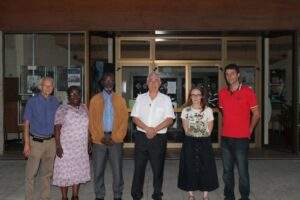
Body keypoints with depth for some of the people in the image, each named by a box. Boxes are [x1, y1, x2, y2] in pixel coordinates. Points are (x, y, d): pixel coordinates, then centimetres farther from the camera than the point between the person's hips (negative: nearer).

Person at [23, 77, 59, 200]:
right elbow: (26, 123, -4)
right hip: (36, 142, -3)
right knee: (31, 173, -1)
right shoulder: (32, 101, -4)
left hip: (51, 142, 3)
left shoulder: (55, 102, 6)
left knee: (47, 173, 12)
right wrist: (26, 144, -10)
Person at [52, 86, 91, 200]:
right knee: (65, 171, 0)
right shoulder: (62, 109, -6)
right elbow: (57, 128, -11)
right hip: (66, 147, -5)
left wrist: (89, 143, 12)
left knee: (78, 171, 10)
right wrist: (58, 146, -18)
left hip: (81, 148, 5)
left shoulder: (84, 108, 9)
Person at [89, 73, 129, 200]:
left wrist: (115, 137, -8)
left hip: (116, 140, 0)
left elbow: (124, 120, 1)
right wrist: (101, 137, -8)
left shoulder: (120, 100, 5)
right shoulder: (95, 99, 4)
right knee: (98, 170, 7)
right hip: (99, 140, 0)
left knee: (117, 170, 4)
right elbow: (92, 121, 0)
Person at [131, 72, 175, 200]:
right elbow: (135, 118, 2)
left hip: (159, 138, -1)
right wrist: (147, 129, -12)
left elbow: (169, 119, -4)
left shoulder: (165, 99, 4)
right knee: (139, 167, 6)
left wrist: (155, 130, -15)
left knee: (158, 168, 6)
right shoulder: (140, 98, 8)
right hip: (141, 136, 1)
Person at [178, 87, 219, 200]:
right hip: (189, 142, 1)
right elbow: (186, 129, 5)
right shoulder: (185, 110, 3)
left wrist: (203, 137, -1)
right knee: (189, 167, 3)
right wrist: (191, 136, 0)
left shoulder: (208, 110, 0)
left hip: (204, 142, 0)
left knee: (205, 167, 2)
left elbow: (209, 129, 3)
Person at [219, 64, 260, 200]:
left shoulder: (247, 91, -6)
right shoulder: (222, 93, 7)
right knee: (227, 170, 12)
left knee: (242, 170, -1)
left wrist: (249, 130, 4)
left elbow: (256, 114, 0)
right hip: (225, 138, 4)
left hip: (241, 138, -4)